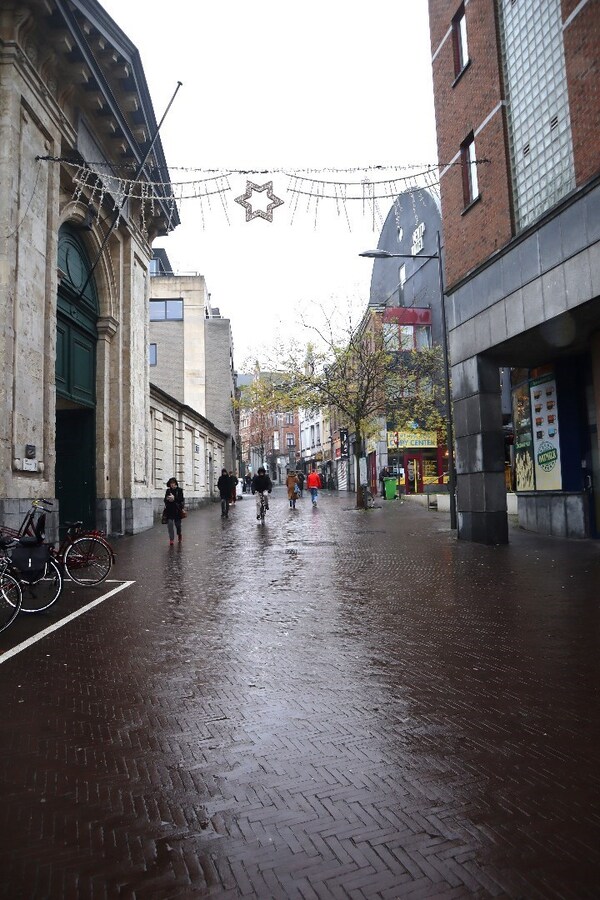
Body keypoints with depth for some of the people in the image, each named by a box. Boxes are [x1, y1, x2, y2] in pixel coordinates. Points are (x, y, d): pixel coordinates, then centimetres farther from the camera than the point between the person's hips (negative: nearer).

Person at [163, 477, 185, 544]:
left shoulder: (179, 490, 0)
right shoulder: (168, 491, 9)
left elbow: (181, 499, -9)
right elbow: (165, 499, 8)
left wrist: (174, 498, -23)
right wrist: (167, 499, -15)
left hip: (177, 510, -2)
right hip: (169, 509, 2)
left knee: (177, 524, 7)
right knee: (170, 524, -8)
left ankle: (179, 534, 38)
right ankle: (171, 539, -4)